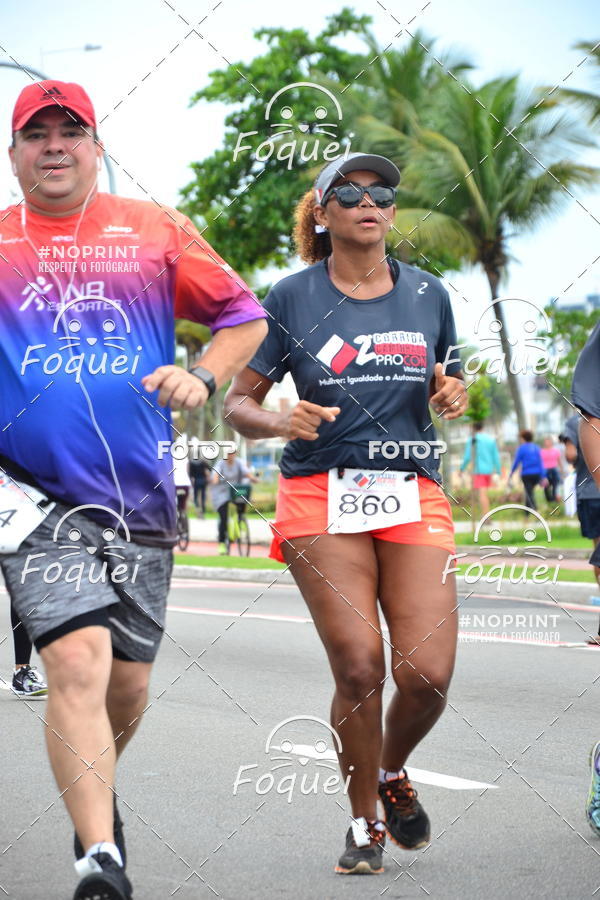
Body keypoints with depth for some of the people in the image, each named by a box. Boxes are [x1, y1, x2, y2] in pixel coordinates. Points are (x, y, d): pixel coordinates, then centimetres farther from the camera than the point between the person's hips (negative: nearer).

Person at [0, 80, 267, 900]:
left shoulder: (154, 231, 8)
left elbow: (245, 317, 13)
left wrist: (201, 378, -4)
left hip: (139, 501, 3)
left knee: (128, 684, 10)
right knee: (77, 662, -20)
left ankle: (94, 793, 40)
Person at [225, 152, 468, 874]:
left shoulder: (428, 294, 12)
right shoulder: (291, 298, 3)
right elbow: (237, 403, 6)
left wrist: (453, 396, 0)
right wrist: (282, 423, -15)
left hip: (414, 496, 2)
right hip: (322, 495, -2)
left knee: (427, 672, -10)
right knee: (359, 667, -12)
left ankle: (392, 770, 24)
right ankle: (365, 823, 10)